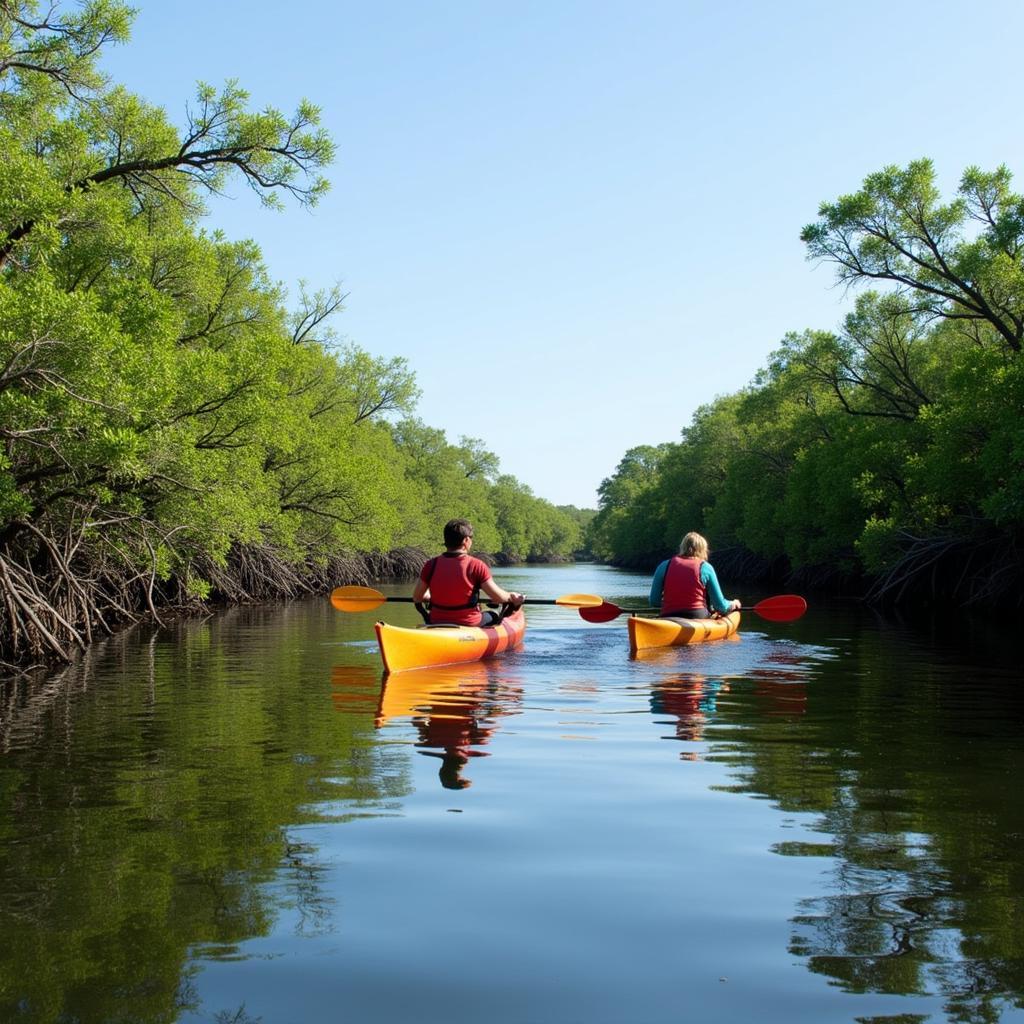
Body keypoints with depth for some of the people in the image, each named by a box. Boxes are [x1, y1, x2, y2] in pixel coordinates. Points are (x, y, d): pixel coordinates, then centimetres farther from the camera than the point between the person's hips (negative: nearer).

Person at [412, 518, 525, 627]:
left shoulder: (431, 564, -6)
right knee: (494, 616, 26)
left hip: (436, 624, 3)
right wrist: (511, 597, 11)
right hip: (469, 625, -2)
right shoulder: (476, 565, -14)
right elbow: (498, 597, -11)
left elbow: (417, 598, 3)